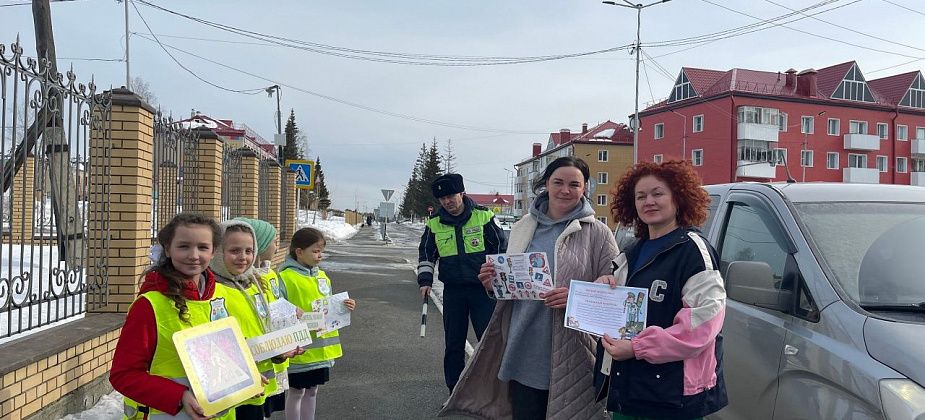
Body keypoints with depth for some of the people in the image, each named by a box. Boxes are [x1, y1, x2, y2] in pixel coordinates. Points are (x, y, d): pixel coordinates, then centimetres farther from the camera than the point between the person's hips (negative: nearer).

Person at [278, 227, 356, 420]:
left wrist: (344, 307, -3)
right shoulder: (286, 278, -14)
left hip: (321, 347, 7)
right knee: (296, 391, 8)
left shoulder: (322, 276, 8)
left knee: (312, 390, 18)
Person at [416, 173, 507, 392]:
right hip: (452, 290, 3)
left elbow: (500, 247, 1)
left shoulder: (483, 216, -5)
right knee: (453, 344, 9)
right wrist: (425, 280, 2)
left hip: (483, 288, -3)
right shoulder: (434, 223, 3)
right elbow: (426, 253, 13)